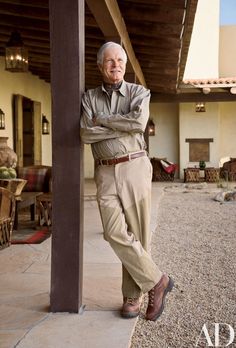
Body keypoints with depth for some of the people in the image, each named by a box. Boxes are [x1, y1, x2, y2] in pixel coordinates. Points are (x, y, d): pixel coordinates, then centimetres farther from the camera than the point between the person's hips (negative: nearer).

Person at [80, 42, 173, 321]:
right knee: (115, 233, -12)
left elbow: (139, 122, -17)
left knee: (137, 234, 0)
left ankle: (132, 296, 15)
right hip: (106, 174, 2)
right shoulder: (89, 97, 11)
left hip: (135, 168, -1)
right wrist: (125, 127, -11)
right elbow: (86, 134, -7)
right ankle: (155, 281, 4)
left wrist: (102, 119, -7)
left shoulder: (139, 93, 5)